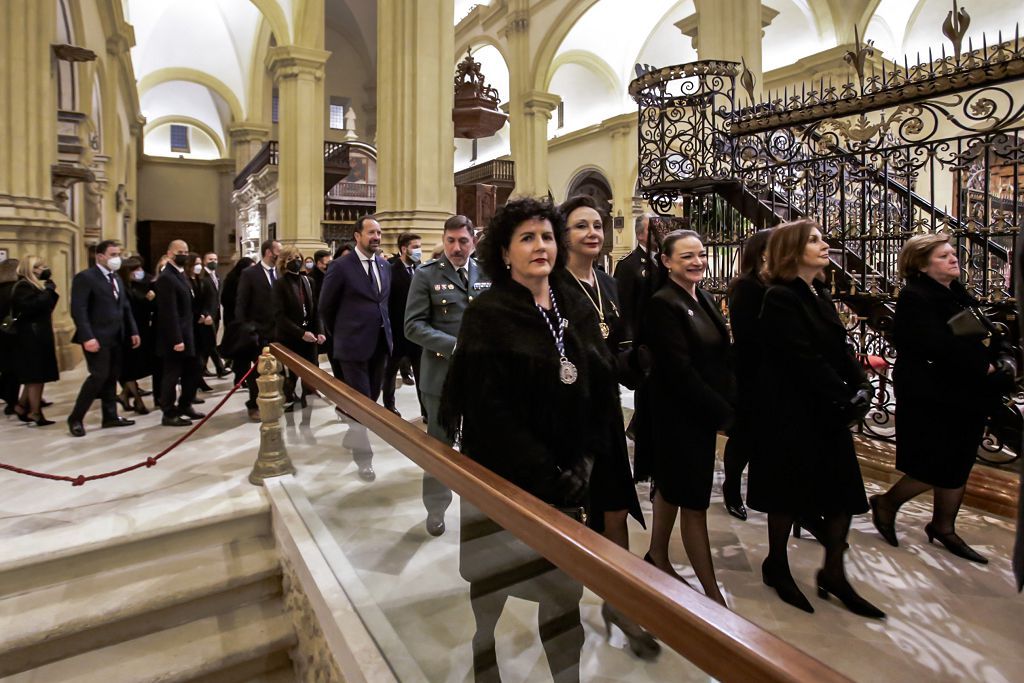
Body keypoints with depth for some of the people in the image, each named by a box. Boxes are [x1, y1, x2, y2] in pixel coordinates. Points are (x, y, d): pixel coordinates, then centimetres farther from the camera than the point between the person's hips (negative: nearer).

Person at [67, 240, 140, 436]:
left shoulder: (116, 278, 17)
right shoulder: (85, 277, -9)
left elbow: (125, 307, 18)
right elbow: (78, 310, -16)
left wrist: (133, 331, 11)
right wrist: (87, 337, -23)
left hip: (116, 338, 8)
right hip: (97, 338, -8)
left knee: (112, 377, 11)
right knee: (99, 376, -9)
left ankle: (110, 416, 19)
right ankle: (75, 418, 6)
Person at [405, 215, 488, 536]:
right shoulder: (426, 275, -4)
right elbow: (413, 326, -10)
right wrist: (454, 346, -21)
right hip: (442, 374, -3)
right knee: (439, 446, 12)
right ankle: (436, 508, 32)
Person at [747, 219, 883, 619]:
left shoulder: (817, 295, 12)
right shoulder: (780, 298, -14)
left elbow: (841, 349, 9)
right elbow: (805, 360, -20)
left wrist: (861, 389, -5)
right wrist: (845, 402, -16)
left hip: (830, 413, 8)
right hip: (794, 413, -8)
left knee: (844, 491, 9)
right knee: (790, 493, 5)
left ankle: (833, 575, 25)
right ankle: (776, 567, 26)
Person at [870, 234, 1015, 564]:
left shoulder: (962, 297, 14)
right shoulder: (915, 298, -14)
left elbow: (991, 337, 13)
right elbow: (942, 347, -23)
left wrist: (1005, 359, -6)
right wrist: (985, 367, -15)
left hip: (968, 397, 9)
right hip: (933, 398, -8)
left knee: (958, 466, 14)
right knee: (937, 469, -3)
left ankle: (943, 527, 28)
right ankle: (886, 503, 18)